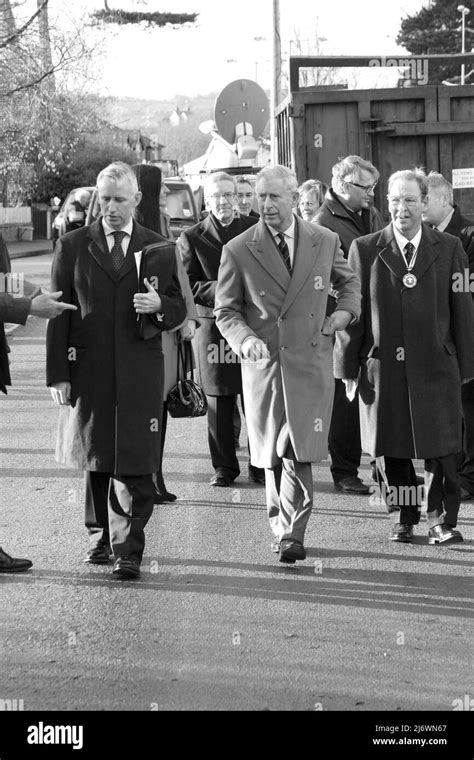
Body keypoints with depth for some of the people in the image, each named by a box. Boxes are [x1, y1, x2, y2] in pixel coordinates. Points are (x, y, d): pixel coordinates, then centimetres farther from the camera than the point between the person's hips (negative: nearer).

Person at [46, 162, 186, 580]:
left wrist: (159, 305, -13)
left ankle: (128, 550, -1)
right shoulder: (73, 246, 6)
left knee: (134, 465, -5)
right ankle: (100, 537, 24)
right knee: (96, 460, 10)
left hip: (140, 372, -1)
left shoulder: (160, 249, 8)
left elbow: (179, 310, 12)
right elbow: (59, 313, 4)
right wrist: (58, 373, -3)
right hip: (89, 372, 1)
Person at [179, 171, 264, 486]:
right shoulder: (192, 238, 6)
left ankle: (259, 465, 11)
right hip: (214, 327, 0)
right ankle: (224, 467, 15)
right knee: (219, 404, 4)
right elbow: (188, 286, 1)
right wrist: (218, 290, -14)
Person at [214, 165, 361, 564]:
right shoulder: (238, 251, 0)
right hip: (263, 364, 0)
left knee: (299, 452, -10)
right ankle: (283, 525, 23)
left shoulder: (325, 241, 5)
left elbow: (348, 280, 25)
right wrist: (246, 339, -15)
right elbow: (226, 311, 4)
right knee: (273, 456, 7)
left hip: (311, 363, 0)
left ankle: (290, 531, -1)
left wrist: (346, 309, 5)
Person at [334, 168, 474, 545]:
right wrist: (348, 367, 1)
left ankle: (441, 520, 8)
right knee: (390, 450, 7)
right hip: (383, 369, 0)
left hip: (436, 368, 0)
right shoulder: (365, 249, 3)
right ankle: (402, 518, 22)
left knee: (441, 450, -2)